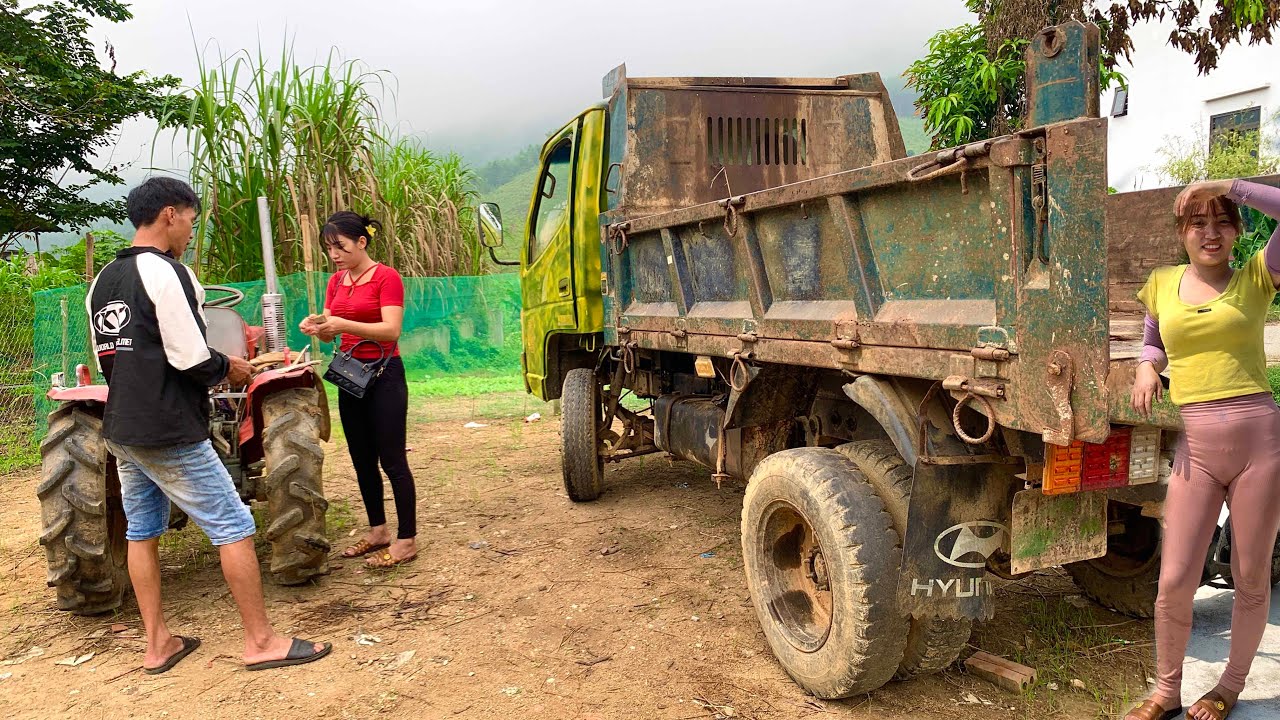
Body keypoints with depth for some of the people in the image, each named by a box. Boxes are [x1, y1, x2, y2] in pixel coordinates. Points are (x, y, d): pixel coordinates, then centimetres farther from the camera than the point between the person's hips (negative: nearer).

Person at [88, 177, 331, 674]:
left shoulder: (102, 282, 11)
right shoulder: (165, 272, -15)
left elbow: (110, 360, 17)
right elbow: (192, 360, -21)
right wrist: (230, 368, -1)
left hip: (121, 431, 9)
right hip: (170, 436, -9)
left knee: (142, 533, 15)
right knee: (234, 527, -1)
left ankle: (157, 644, 24)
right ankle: (260, 642, 5)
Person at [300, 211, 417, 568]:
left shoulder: (386, 277, -11)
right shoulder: (336, 281, 10)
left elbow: (391, 330, -21)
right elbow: (330, 333, 7)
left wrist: (344, 324, -30)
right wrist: (317, 326, -15)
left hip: (384, 374, -7)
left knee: (392, 459, -5)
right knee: (362, 460, 13)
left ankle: (407, 540, 3)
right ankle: (378, 530, 26)